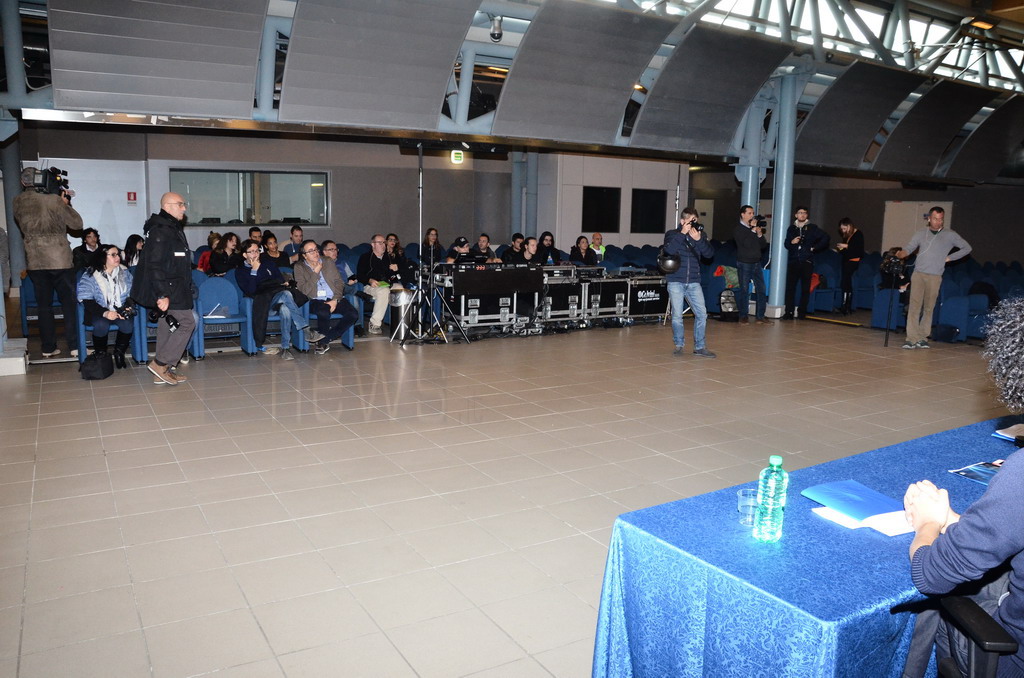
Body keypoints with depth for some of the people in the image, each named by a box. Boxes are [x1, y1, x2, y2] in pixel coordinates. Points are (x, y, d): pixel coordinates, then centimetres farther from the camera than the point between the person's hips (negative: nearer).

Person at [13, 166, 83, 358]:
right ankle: (75, 346, 0)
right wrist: (66, 204, 10)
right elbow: (77, 223, -3)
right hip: (59, 260, -4)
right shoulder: (53, 200, -10)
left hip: (35, 262, 4)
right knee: (69, 303, 3)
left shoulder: (17, 203, 4)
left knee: (44, 304, 9)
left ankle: (48, 348, 12)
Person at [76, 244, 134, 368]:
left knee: (128, 325, -30)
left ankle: (119, 353, -3)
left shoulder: (124, 273, 8)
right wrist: (105, 313, -26)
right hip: (99, 312, -2)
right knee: (101, 325, -35)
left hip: (120, 311, 2)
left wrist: (126, 309, -14)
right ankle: (101, 354, -7)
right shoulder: (90, 275, -4)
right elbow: (88, 301, -9)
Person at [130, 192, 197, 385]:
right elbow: (155, 266, -23)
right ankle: (160, 363, -3)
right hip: (170, 290, -10)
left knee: (167, 326, 11)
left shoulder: (173, 229, 17)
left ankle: (161, 372, 16)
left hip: (172, 289, 10)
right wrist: (162, 295, -27)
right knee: (186, 322, -9)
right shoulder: (160, 231, -16)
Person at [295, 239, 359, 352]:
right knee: (324, 312, -40)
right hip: (315, 301, -4)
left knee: (353, 314, -24)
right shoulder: (299, 268, 7)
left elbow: (339, 283, 10)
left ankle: (323, 341, -15)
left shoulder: (329, 264, 18)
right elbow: (303, 290, -5)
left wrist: (335, 300, -7)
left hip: (334, 299, 4)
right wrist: (315, 273, -7)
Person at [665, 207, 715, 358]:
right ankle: (679, 345, 17)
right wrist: (682, 233, -20)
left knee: (701, 314, -1)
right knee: (677, 315, 1)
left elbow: (710, 253, -4)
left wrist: (698, 240, -17)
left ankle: (699, 347, 11)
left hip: (694, 282, 3)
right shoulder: (672, 234, 2)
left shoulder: (700, 235, 9)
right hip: (676, 282, -2)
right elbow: (669, 250, -17)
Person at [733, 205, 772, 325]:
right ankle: (744, 317, 8)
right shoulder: (738, 229, -3)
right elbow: (746, 243, -19)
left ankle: (760, 316, 8)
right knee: (744, 290, -1)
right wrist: (753, 230, -12)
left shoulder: (755, 227, 14)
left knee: (761, 289, 2)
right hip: (744, 264, -5)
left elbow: (763, 246, 11)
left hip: (757, 263, 5)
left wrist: (760, 234, -4)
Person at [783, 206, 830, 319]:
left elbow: (825, 237, 5)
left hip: (807, 262, -2)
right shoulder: (791, 229, 12)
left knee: (805, 288, 1)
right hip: (793, 262, 2)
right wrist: (791, 242, -5)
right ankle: (789, 312, -1)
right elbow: (786, 245, 16)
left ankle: (802, 312, 7)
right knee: (790, 287, -5)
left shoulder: (812, 228, 4)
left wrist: (814, 248, 1)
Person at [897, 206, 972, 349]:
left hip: (935, 277, 0)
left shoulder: (950, 235, 7)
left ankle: (922, 338, 10)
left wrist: (949, 258, 3)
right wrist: (901, 254, -18)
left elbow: (967, 248, 13)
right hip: (918, 274, 0)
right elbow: (909, 248, 5)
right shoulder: (921, 233, 11)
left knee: (928, 308, 3)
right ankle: (912, 338, -10)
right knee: (914, 306, -8)